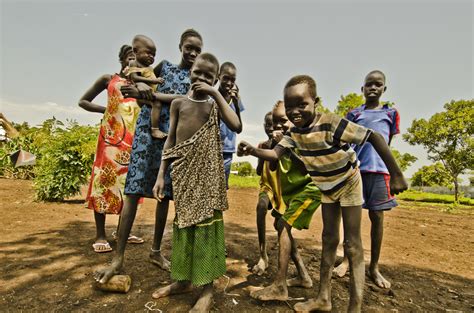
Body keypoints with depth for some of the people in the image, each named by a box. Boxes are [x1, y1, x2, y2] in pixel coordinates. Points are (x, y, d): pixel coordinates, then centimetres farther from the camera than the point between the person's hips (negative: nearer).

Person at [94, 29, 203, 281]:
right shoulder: (164, 65, 15)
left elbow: (184, 100, -8)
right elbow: (142, 79, 20)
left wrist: (149, 94, -18)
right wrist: (142, 85, -5)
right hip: (148, 130, 0)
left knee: (165, 193, 3)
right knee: (134, 189, -7)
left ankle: (155, 250, 19)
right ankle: (118, 257, 1)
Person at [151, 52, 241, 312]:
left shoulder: (215, 104, 5)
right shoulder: (178, 103, 10)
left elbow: (236, 126, -15)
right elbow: (170, 141, 7)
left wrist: (216, 94, -11)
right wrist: (161, 175, 1)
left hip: (206, 170, -2)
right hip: (182, 170, 3)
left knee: (206, 222, 0)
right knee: (183, 221, 11)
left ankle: (207, 287, 16)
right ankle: (183, 279, 30)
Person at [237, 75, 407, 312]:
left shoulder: (332, 124, -33)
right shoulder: (295, 131, -14)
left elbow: (374, 137, -28)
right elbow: (275, 154, -21)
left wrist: (396, 175, -25)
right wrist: (252, 150, -40)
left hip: (348, 183, -6)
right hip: (326, 188, 6)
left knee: (352, 244, -2)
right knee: (329, 239, 12)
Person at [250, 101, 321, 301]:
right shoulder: (282, 138, 5)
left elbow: (306, 168, -25)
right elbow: (272, 167, 1)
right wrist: (274, 145, -13)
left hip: (309, 187, -8)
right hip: (291, 189, 9)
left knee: (284, 226, -17)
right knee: (281, 225, 10)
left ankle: (279, 287, -11)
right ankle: (303, 276, 22)